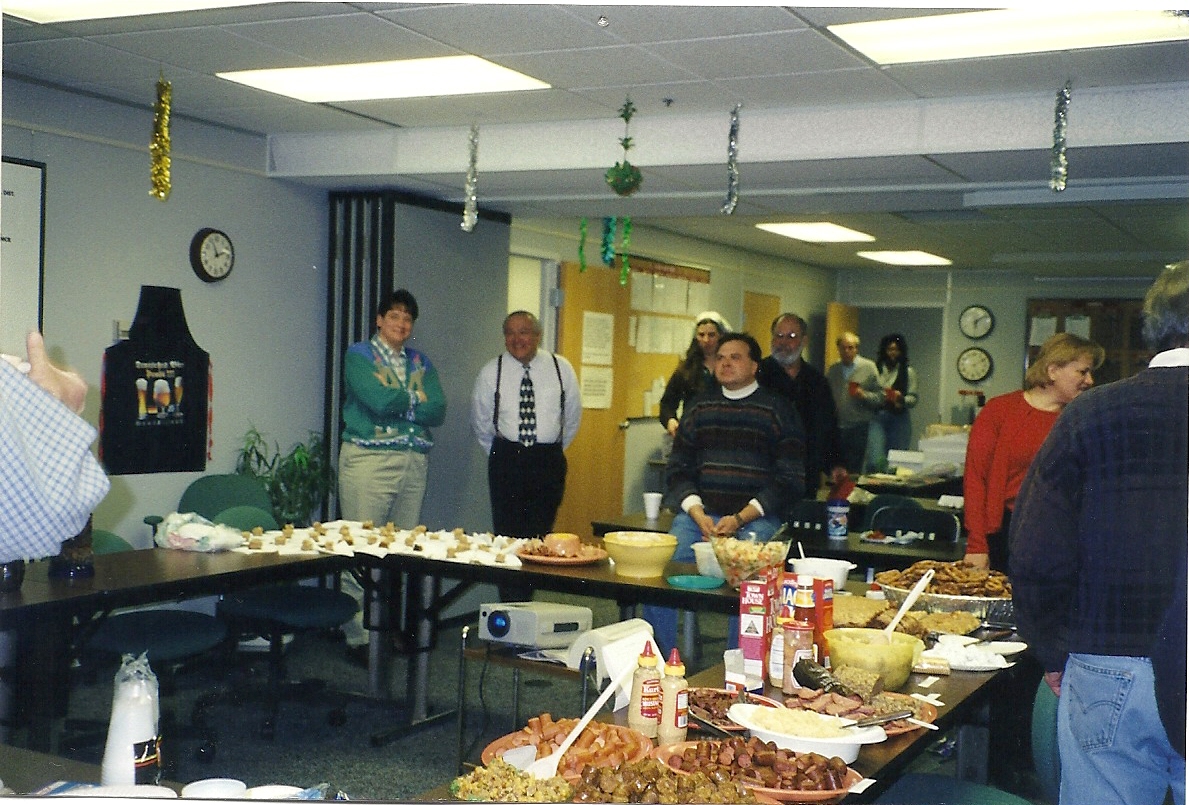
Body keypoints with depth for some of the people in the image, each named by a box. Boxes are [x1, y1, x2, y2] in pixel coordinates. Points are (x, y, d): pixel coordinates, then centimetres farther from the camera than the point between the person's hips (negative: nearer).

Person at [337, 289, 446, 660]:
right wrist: (414, 398, 0)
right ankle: (358, 636, -2)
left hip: (414, 463, 5)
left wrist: (395, 402, -8)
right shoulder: (359, 355, 3)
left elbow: (438, 410, 2)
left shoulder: (421, 362, 17)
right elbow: (377, 399, -15)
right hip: (368, 459, -5)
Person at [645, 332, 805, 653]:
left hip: (756, 517, -3)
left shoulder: (778, 410, 5)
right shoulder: (701, 407, 17)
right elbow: (678, 469, 15)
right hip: (699, 512, 3)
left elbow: (790, 479, 0)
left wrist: (740, 519, -11)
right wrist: (698, 514, -4)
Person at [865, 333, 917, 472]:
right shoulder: (876, 368, 8)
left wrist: (902, 399, -16)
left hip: (899, 418, 1)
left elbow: (913, 398, 4)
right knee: (875, 460, -13)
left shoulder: (908, 372, 9)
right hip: (878, 417, -1)